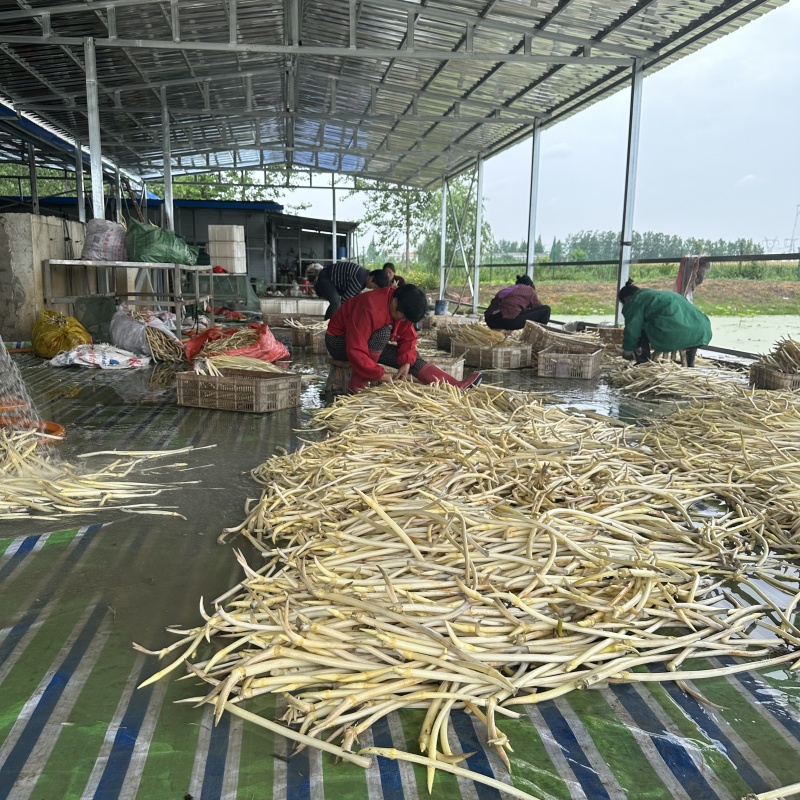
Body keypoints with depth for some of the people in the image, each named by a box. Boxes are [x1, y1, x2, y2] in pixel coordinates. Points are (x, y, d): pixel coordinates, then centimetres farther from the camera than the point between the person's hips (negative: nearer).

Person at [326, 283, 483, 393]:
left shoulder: (401, 307, -10)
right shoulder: (370, 308, -35)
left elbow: (408, 338, -2)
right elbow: (356, 351, -37)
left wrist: (407, 362, -18)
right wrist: (379, 374, -32)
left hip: (369, 343, 7)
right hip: (340, 341, -7)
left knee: (411, 358, -10)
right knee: (385, 331, -34)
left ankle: (456, 386, -20)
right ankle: (358, 384, -31)